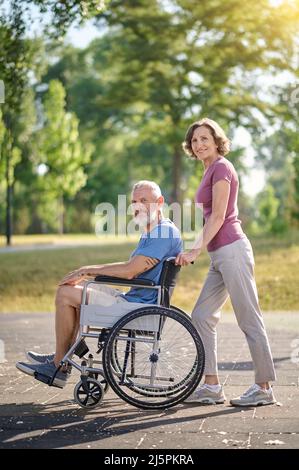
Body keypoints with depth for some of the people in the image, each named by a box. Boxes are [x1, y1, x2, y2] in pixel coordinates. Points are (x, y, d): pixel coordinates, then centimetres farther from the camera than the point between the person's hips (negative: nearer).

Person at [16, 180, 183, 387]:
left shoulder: (165, 232, -17)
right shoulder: (151, 232, 17)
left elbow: (129, 270, -23)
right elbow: (131, 269, 18)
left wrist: (88, 270, -11)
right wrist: (87, 274, 7)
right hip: (134, 299, 11)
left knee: (65, 294, -9)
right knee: (76, 289, 21)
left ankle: (59, 367, -2)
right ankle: (64, 355, 14)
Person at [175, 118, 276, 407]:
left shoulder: (221, 167, -7)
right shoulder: (210, 170, 20)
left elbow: (218, 216, -14)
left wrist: (196, 251, -16)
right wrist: (194, 249, 19)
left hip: (232, 251, -10)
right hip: (220, 255, 10)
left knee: (249, 320, -4)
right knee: (201, 316, 8)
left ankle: (264, 388, 3)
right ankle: (212, 386, 12)